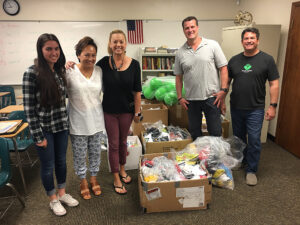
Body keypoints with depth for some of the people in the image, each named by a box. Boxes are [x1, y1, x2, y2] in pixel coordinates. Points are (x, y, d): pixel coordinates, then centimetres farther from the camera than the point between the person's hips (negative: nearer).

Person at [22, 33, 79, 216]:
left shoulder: (60, 70, 2)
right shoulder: (32, 73, -15)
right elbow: (29, 108, -15)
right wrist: (38, 136, -14)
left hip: (62, 125, 5)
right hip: (44, 128, -5)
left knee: (61, 161, 18)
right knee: (48, 165, 11)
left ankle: (62, 193, 39)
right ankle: (53, 200, 32)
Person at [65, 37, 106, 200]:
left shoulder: (99, 70, 1)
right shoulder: (69, 72, -12)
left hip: (96, 120, 3)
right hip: (78, 122, -3)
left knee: (95, 153, 17)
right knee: (79, 155, 13)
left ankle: (93, 178, 40)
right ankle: (83, 182, 36)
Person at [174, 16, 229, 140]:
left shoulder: (212, 45, -1)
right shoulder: (180, 53, 5)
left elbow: (223, 68, -2)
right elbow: (179, 77, 10)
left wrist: (223, 90, -10)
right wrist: (180, 97, 5)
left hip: (211, 97, -2)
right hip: (191, 99, 2)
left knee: (215, 132, 6)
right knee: (194, 134, 14)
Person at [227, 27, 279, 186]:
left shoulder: (267, 59, -3)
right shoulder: (234, 60, 6)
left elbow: (274, 84, -4)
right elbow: (226, 81, 12)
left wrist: (273, 105, -9)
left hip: (255, 109, -3)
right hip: (236, 108, 4)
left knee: (254, 140, 0)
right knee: (238, 137, 17)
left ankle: (251, 170, 16)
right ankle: (241, 161, 39)